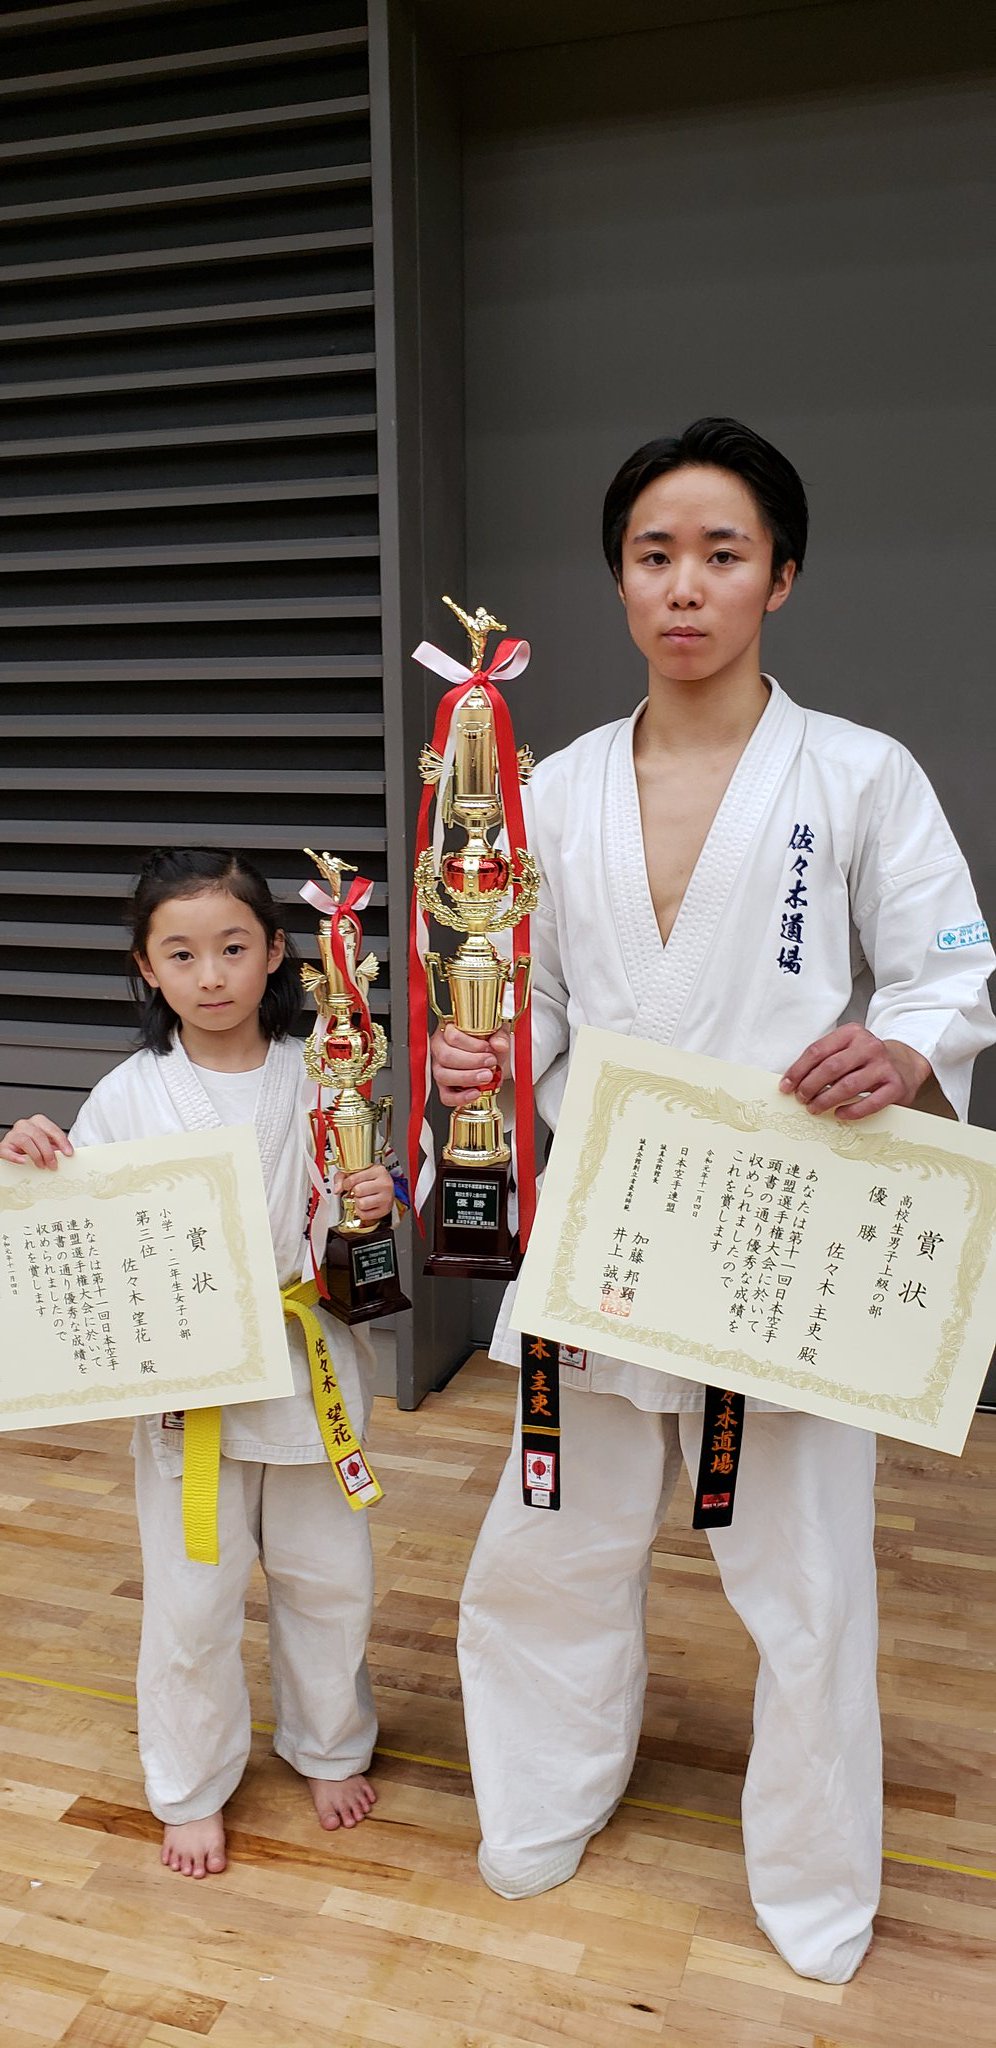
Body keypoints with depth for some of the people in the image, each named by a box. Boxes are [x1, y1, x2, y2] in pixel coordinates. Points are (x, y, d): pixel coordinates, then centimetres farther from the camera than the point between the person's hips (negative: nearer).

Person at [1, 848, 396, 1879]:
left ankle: (330, 1747, 45)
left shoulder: (318, 1081, -5)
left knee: (328, 1578, 17)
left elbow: (364, 1200, 4)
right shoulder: (127, 1097, -7)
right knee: (191, 1601, 11)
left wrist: (381, 1205, -18)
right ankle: (192, 1788, 37)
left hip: (307, 1370, 1)